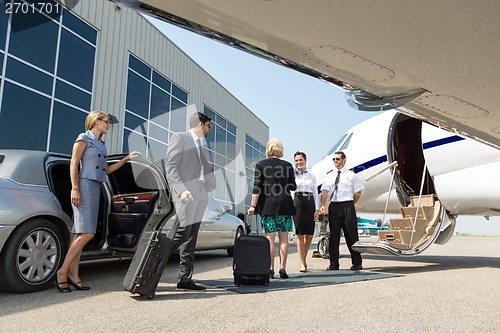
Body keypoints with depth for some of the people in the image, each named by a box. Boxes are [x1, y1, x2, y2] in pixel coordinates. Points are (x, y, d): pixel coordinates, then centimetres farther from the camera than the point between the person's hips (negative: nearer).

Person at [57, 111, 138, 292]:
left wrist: (127, 158, 20)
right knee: (87, 233, -15)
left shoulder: (101, 144, 22)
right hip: (85, 186, -8)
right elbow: (73, 164, -7)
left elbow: (106, 170, 24)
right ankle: (63, 271, -5)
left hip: (96, 189, 8)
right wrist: (75, 188, -17)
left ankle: (73, 274, 6)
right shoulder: (84, 138, 1)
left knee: (80, 233, 5)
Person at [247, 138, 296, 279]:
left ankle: (270, 269, 5)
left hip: (267, 205, -1)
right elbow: (293, 187, 8)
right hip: (284, 204, 1)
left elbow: (256, 187, -5)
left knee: (269, 237, 4)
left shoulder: (260, 165, 0)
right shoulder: (287, 166, 3)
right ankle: (283, 268, 7)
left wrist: (253, 206, -3)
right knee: (283, 238, 8)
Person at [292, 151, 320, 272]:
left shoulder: (312, 176, 14)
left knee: (309, 235, 4)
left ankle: (304, 258, 25)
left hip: (310, 204, 3)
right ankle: (302, 263, -1)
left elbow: (315, 194, 12)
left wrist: (317, 210, 3)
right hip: (298, 203, -3)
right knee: (300, 234, -6)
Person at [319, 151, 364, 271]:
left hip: (347, 206, -3)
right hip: (333, 206, 3)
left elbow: (358, 192, 4)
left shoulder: (351, 175, 3)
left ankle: (357, 263, 14)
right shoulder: (330, 176, 12)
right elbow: (325, 191, 2)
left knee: (351, 235, 2)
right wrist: (322, 205, -11)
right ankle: (333, 264, 12)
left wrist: (350, 205, 4)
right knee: (333, 235, 4)